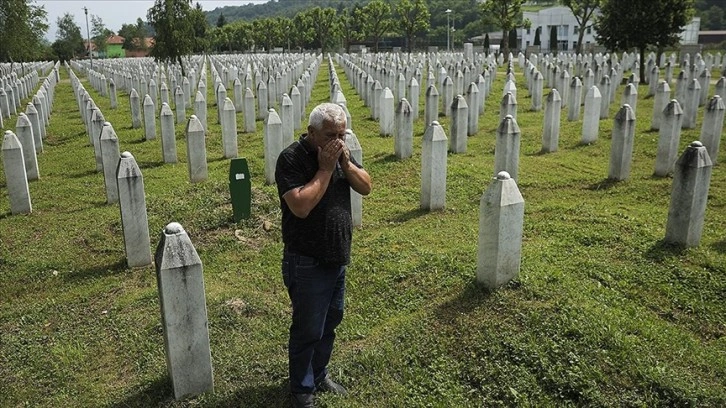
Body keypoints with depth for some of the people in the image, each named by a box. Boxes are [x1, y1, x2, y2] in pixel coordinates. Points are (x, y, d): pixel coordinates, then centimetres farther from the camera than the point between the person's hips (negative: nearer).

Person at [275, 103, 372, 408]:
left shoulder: (341, 152, 3)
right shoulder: (291, 159, -18)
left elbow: (365, 186, 2)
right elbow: (301, 206, -29)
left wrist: (345, 163, -14)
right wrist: (325, 168, -24)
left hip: (338, 258, 7)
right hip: (307, 264, -7)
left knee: (330, 322, 21)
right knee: (307, 330, 6)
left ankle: (319, 374, 42)